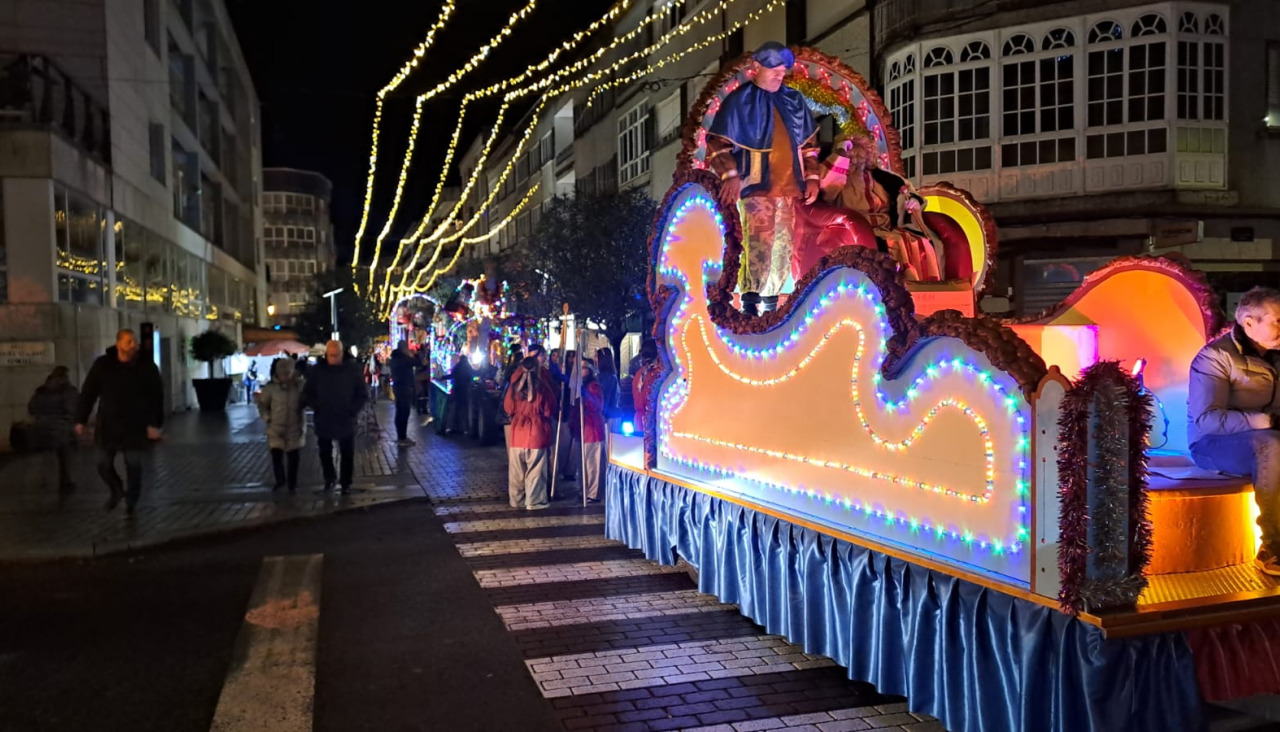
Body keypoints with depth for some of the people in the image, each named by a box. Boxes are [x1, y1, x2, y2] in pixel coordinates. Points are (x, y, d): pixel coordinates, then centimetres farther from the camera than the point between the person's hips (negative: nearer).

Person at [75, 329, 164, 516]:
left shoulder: (147, 367, -7)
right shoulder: (102, 364, -5)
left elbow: (157, 397, -4)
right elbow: (88, 393, 0)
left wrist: (155, 424, -9)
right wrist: (81, 420, -1)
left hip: (135, 426, -2)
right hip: (108, 424, 2)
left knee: (133, 465, 5)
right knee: (104, 465, 9)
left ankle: (132, 501, 23)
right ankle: (116, 491, 37)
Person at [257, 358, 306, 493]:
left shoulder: (299, 385, -9)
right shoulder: (271, 387, -5)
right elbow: (262, 403, 6)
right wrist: (267, 418, -1)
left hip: (294, 428, -1)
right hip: (276, 428, 1)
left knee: (293, 458, 6)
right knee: (276, 456, 3)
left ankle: (292, 484, 21)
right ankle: (280, 480, 27)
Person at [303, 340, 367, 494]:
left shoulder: (352, 371, -6)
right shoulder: (316, 371, -4)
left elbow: (363, 394, 1)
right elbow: (307, 393, 6)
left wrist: (353, 410, -9)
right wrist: (316, 407, -7)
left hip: (346, 421, -1)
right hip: (323, 421, 1)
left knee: (347, 455, 7)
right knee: (325, 453, 16)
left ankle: (346, 483, 21)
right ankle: (329, 478, 36)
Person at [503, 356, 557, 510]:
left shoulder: (514, 386, -2)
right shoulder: (542, 386, -10)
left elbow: (508, 408, 9)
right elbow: (549, 410, -1)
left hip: (517, 431, 3)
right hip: (537, 432, -3)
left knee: (516, 469, 13)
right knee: (535, 470, 3)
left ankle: (516, 499, 21)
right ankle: (534, 501, 5)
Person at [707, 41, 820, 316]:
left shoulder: (794, 100, 17)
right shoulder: (739, 100, 1)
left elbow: (809, 142, 23)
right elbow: (717, 143, -4)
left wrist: (811, 176, 13)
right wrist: (730, 175, -18)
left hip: (788, 187, 6)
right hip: (755, 187, -6)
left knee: (782, 247, 7)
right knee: (759, 246, -17)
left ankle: (770, 304, 16)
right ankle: (750, 304, -14)